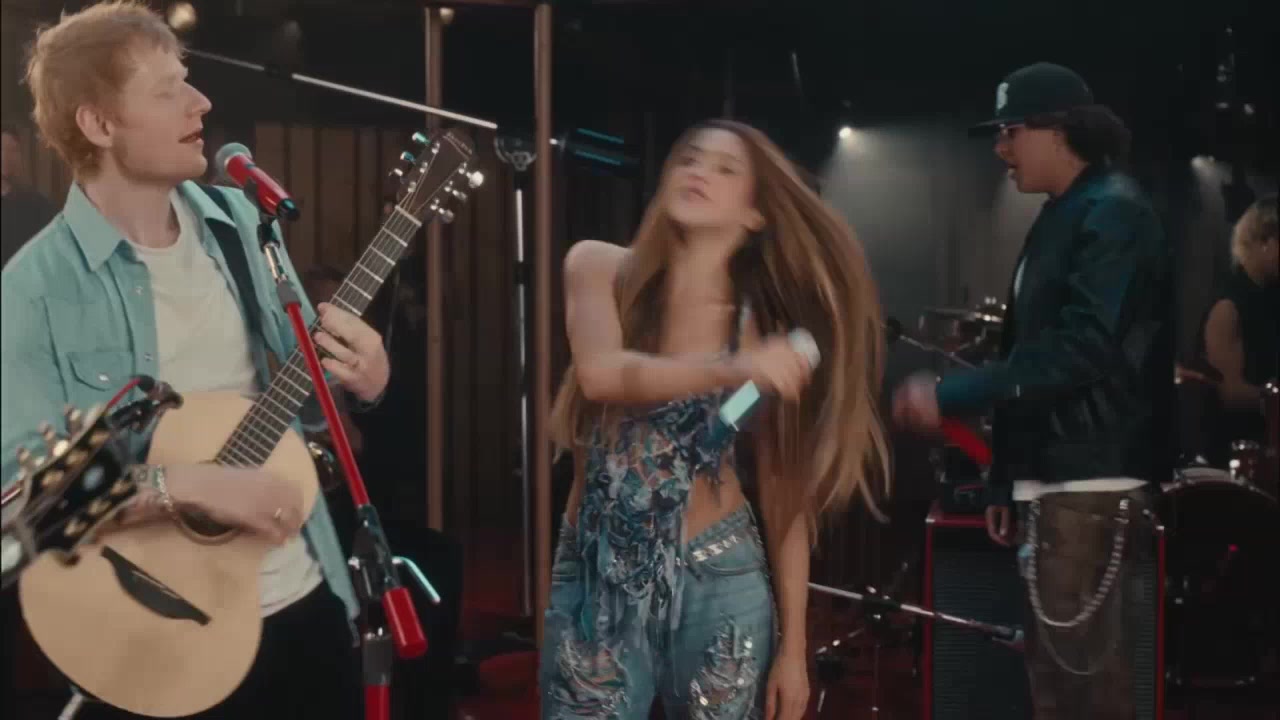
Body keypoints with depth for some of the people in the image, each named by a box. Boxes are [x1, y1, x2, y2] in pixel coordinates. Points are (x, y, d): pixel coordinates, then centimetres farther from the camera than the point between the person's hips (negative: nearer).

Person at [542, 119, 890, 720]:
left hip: (718, 586, 0)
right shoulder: (599, 267, 0)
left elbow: (784, 496, 2)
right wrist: (732, 371, -34)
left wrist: (793, 645, 0)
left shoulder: (763, 326, -1)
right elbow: (601, 373, -20)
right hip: (597, 581, 0)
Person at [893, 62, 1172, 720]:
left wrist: (950, 395, -22)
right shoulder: (1060, 218, 18)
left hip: (1094, 483, -10)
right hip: (1053, 480, 10)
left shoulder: (1114, 214, -11)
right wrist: (1004, 476, 18)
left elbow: (1081, 349, -23)